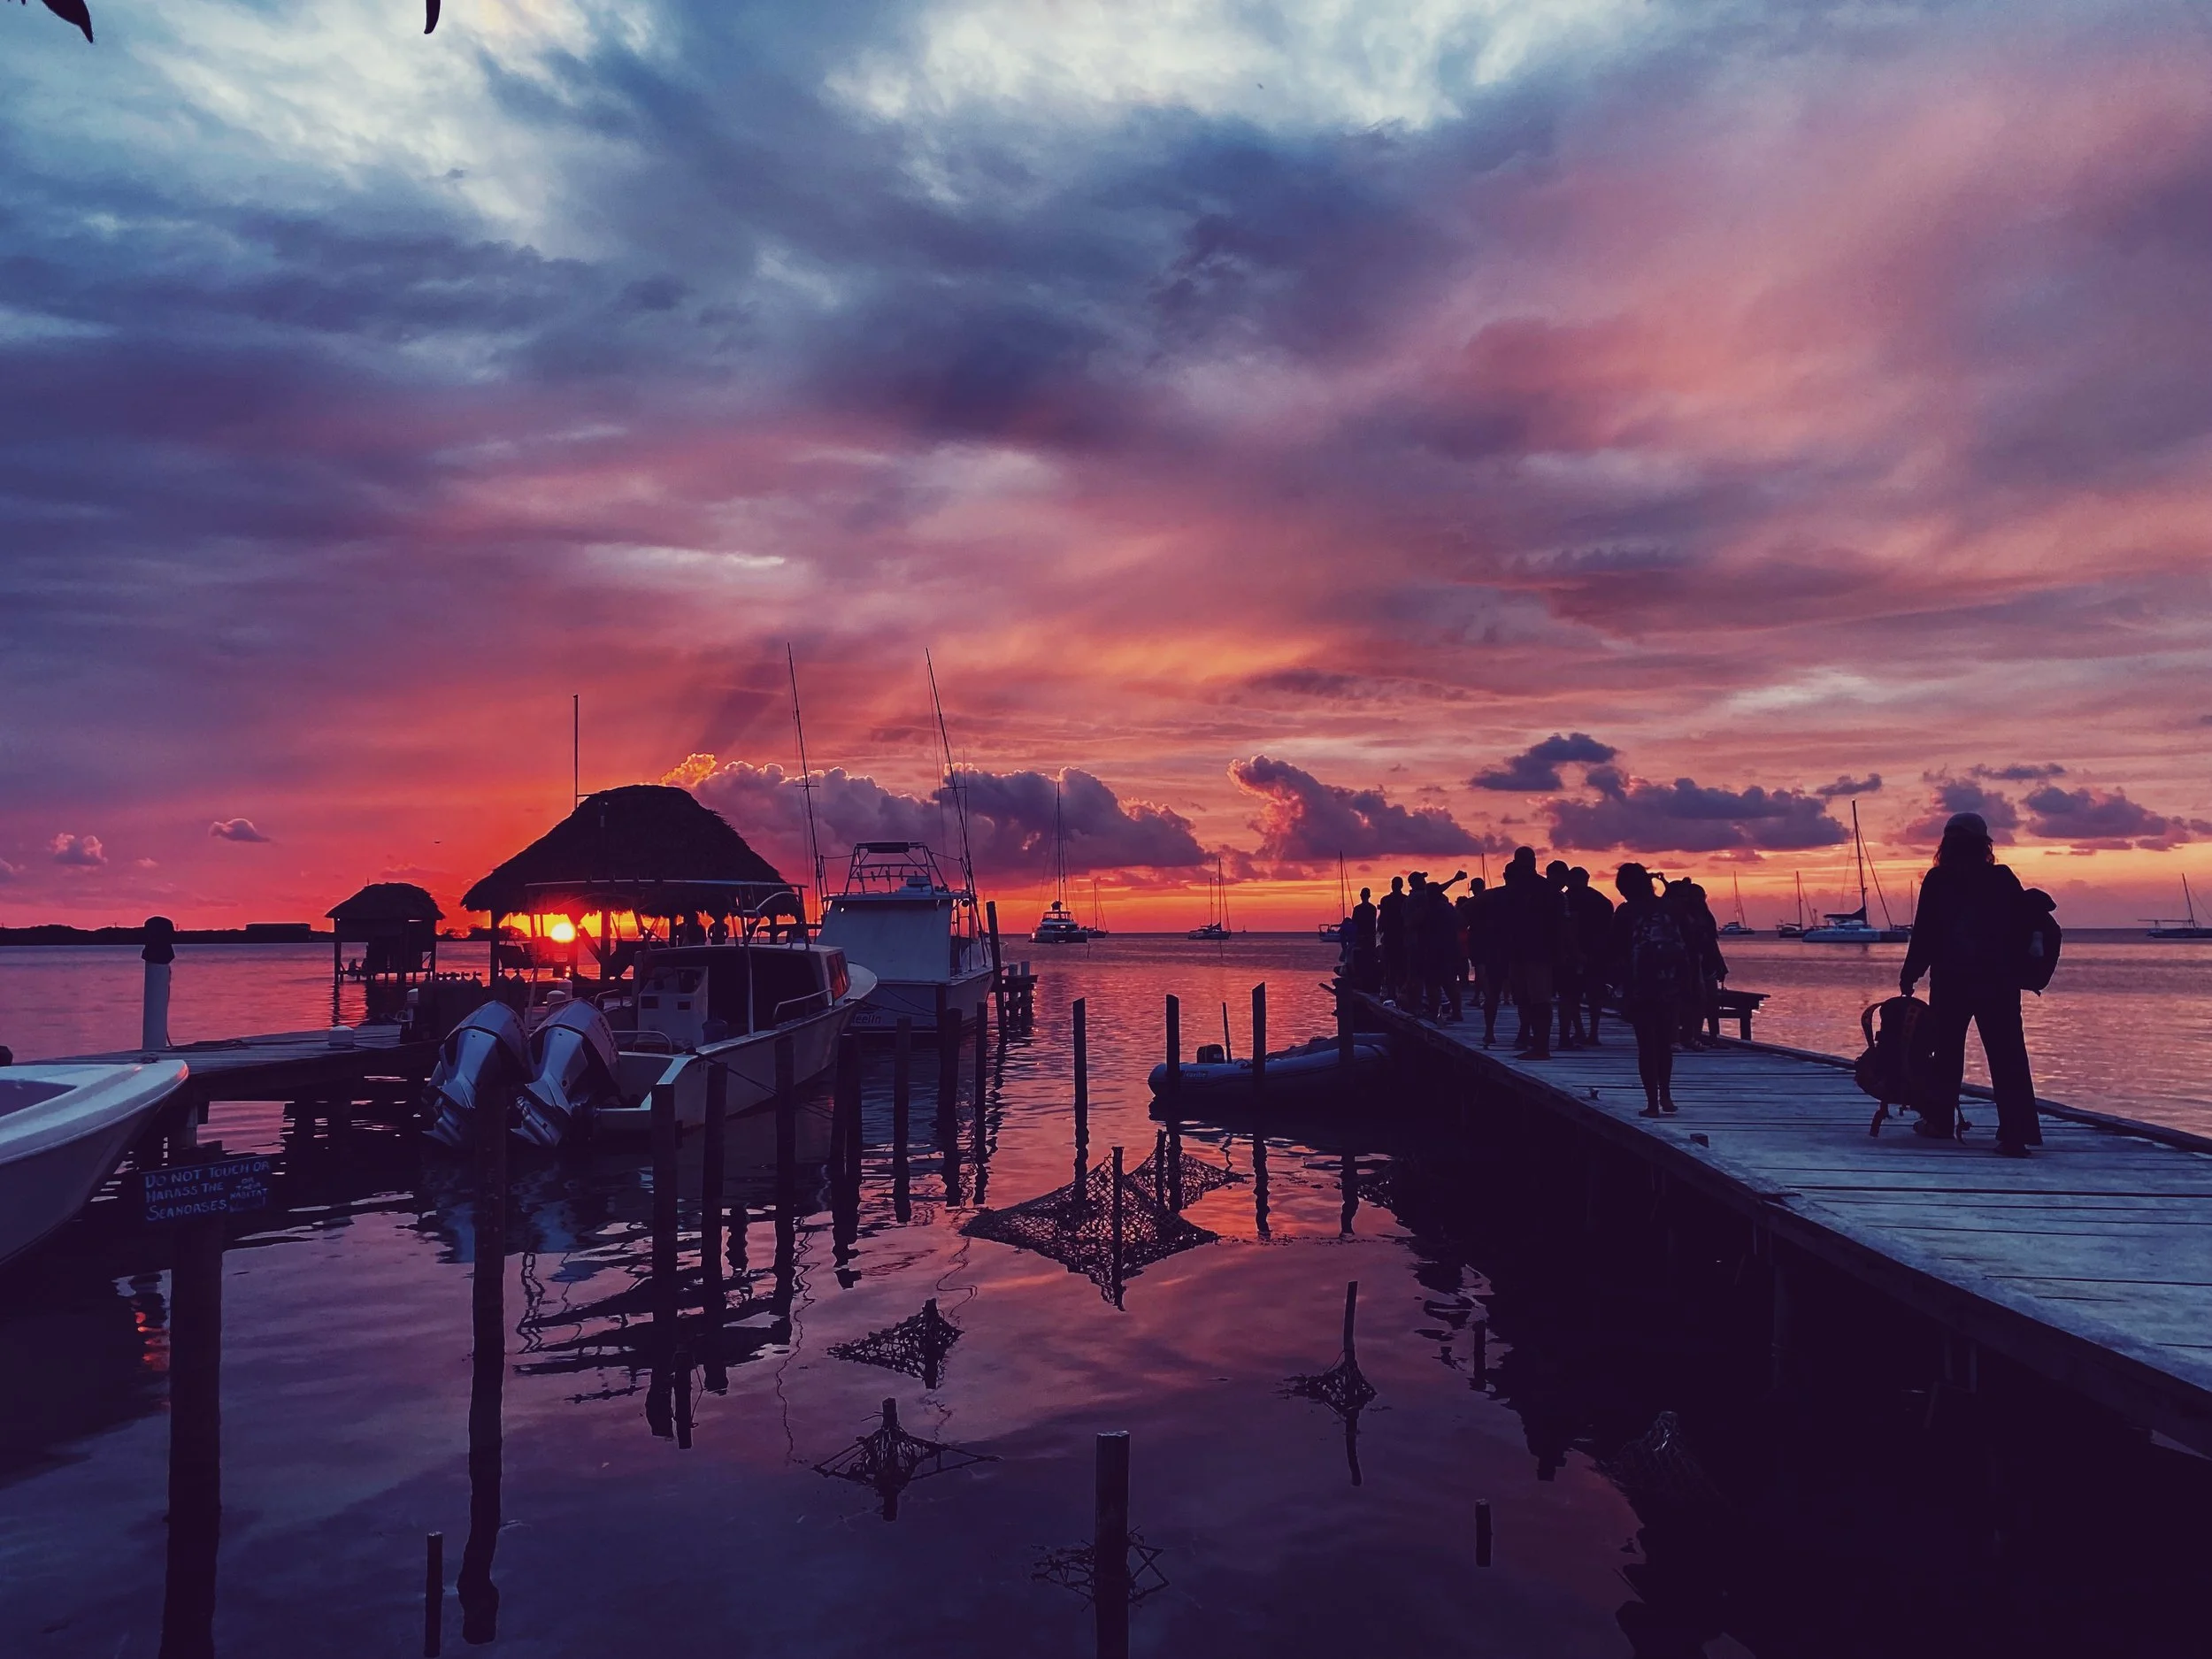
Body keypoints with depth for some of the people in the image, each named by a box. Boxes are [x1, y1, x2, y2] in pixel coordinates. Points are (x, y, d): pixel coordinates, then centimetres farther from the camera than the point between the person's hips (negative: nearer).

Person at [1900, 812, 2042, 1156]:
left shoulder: (1938, 881, -4)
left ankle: (1939, 1119, 21)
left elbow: (1924, 935, -5)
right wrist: (2014, 970, 16)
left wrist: (1909, 975, 4)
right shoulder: (2004, 880, 3)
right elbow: (2023, 932, 4)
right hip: (2000, 982, 1)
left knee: (1947, 1050, 13)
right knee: (2007, 1056, -2)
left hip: (1950, 981, -1)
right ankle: (2016, 1133, -9)